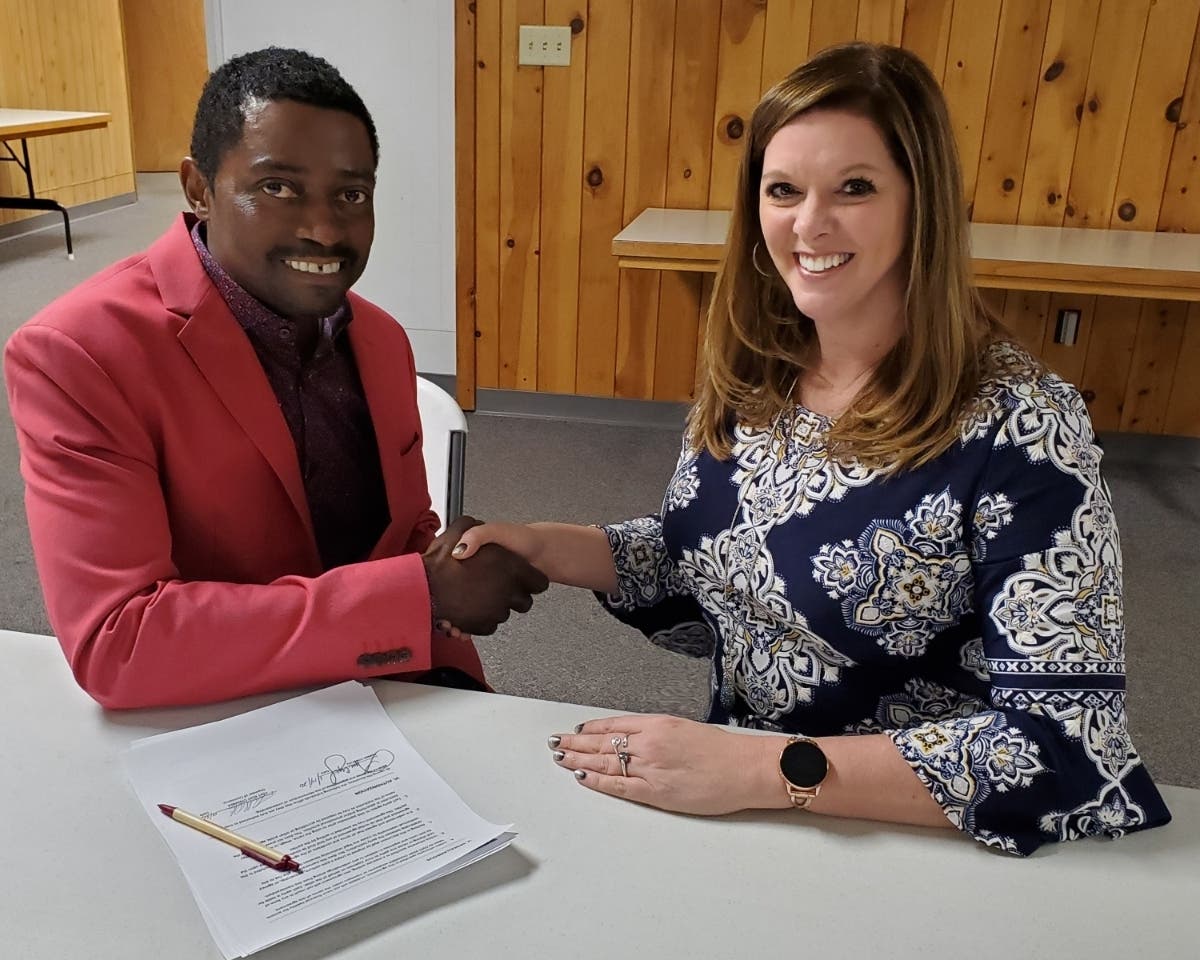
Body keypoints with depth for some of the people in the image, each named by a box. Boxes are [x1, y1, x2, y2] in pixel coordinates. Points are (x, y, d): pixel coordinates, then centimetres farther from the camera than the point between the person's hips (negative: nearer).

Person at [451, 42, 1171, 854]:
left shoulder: (1017, 426, -19)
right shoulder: (751, 376, -3)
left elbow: (1068, 744, -21)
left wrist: (768, 770, -27)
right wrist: (548, 547, -5)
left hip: (917, 851, -4)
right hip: (736, 809, 4)